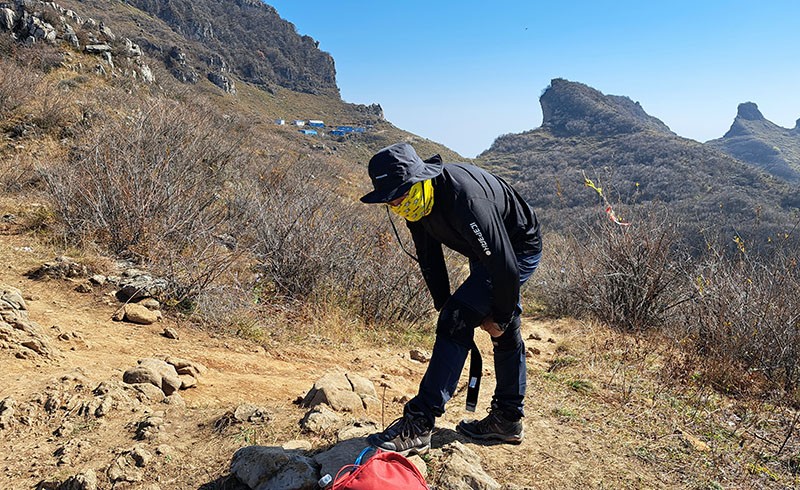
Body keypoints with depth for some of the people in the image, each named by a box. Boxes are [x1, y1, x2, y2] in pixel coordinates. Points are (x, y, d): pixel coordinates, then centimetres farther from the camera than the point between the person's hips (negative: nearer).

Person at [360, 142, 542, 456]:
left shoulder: (465, 200, -39)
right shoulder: (419, 200, -12)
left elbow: (504, 265, -32)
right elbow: (429, 258, 1)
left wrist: (500, 317, -18)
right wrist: (443, 305, 2)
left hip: (520, 250, -9)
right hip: (487, 252, 9)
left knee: (457, 320, -21)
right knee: (505, 335, 18)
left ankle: (418, 425, -19)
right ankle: (507, 420, 33)